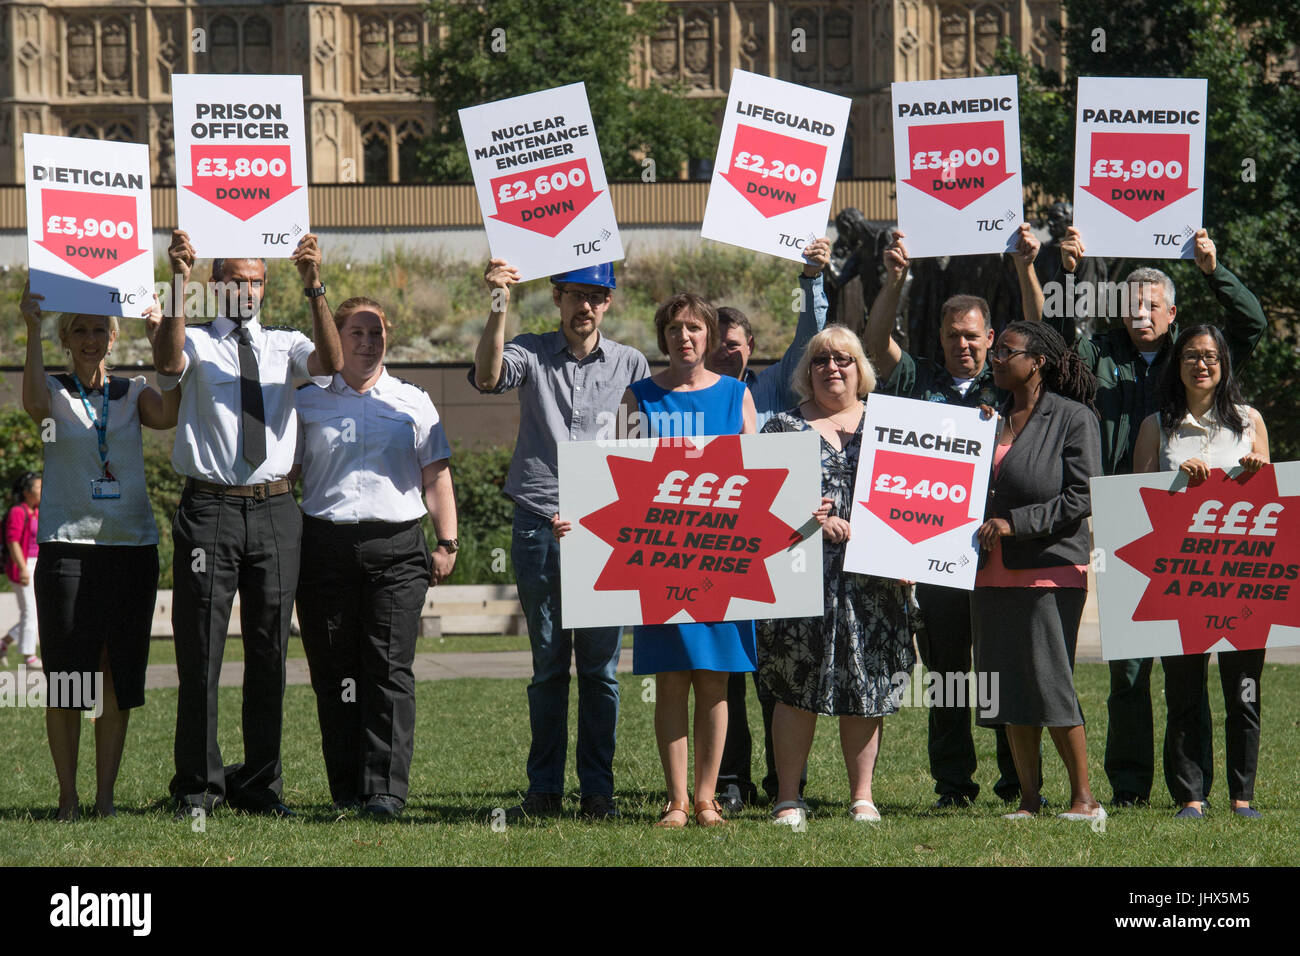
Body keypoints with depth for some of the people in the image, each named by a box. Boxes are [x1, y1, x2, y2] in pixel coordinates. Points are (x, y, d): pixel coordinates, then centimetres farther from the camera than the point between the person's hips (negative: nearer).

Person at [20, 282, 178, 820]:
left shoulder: (132, 394, 11)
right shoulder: (56, 392, 6)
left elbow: (170, 414, -10)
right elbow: (35, 404, -18)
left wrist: (159, 336, -14)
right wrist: (32, 329, -21)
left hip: (132, 547, 2)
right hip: (68, 547, -2)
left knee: (119, 678, 3)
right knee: (65, 680, -3)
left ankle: (105, 796, 9)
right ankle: (67, 796, 5)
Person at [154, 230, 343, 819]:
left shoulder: (285, 347, 11)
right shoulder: (196, 343, 6)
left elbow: (331, 364, -10)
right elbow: (167, 362, -18)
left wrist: (315, 288, -22)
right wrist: (180, 283, -28)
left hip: (274, 510, 3)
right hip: (209, 509, -3)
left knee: (269, 652, 7)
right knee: (200, 651, -1)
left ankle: (259, 786, 15)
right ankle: (198, 787, 6)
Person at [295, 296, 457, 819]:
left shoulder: (413, 402, 14)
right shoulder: (307, 402, 13)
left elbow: (435, 476, 13)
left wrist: (447, 543, 4)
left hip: (396, 546, -1)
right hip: (325, 543, 1)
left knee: (390, 668, -10)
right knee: (333, 673, -1)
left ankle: (385, 790, -14)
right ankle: (346, 790, 5)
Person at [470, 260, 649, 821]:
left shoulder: (630, 365, 10)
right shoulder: (531, 354, 5)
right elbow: (489, 377, -16)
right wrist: (498, 308, -27)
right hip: (540, 526, -1)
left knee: (601, 665, 1)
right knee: (548, 663, 4)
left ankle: (598, 789, 7)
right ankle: (545, 789, 9)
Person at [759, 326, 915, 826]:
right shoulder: (784, 427, 9)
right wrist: (812, 521, -12)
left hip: (872, 577, 2)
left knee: (866, 688, 2)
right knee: (797, 689, -4)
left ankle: (862, 796, 11)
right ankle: (788, 799, 2)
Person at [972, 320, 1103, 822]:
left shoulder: (1073, 418, -4)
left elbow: (1082, 498, -10)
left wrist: (1015, 523, -15)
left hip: (1050, 569, -6)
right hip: (993, 570, 6)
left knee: (1049, 682, -9)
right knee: (1010, 687, 5)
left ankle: (1083, 797, 0)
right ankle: (1028, 798, 11)